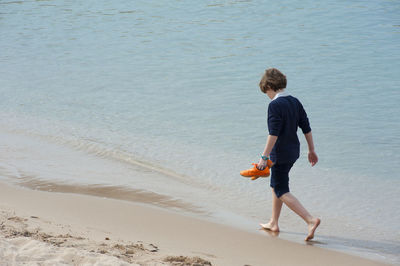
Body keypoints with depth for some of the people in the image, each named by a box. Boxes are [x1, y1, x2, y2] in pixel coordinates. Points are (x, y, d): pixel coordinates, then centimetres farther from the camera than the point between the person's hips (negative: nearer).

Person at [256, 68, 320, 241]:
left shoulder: (275, 105, -19)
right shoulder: (295, 102, 6)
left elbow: (274, 133, -24)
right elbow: (306, 127, 9)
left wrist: (264, 157, -22)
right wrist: (312, 150, 17)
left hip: (280, 154, -9)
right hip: (294, 151, 9)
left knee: (282, 192, -3)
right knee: (276, 184, 23)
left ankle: (311, 220, -17)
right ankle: (274, 223, 32)